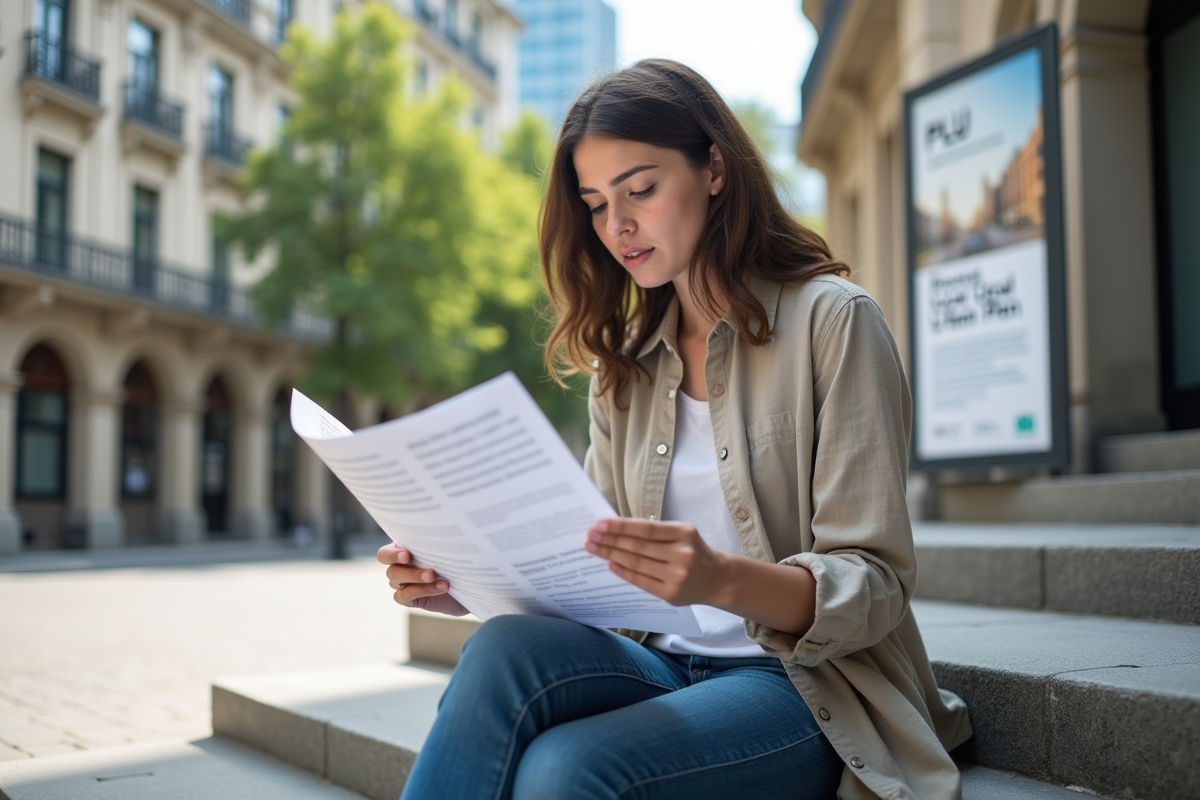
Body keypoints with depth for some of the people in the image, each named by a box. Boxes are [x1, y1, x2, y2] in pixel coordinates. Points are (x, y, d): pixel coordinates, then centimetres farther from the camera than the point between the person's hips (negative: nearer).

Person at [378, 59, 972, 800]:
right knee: (503, 651, -29)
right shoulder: (624, 364, 13)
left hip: (810, 685, -4)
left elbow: (874, 587, -11)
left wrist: (721, 580, -32)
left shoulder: (831, 319, -5)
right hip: (665, 668, 5)